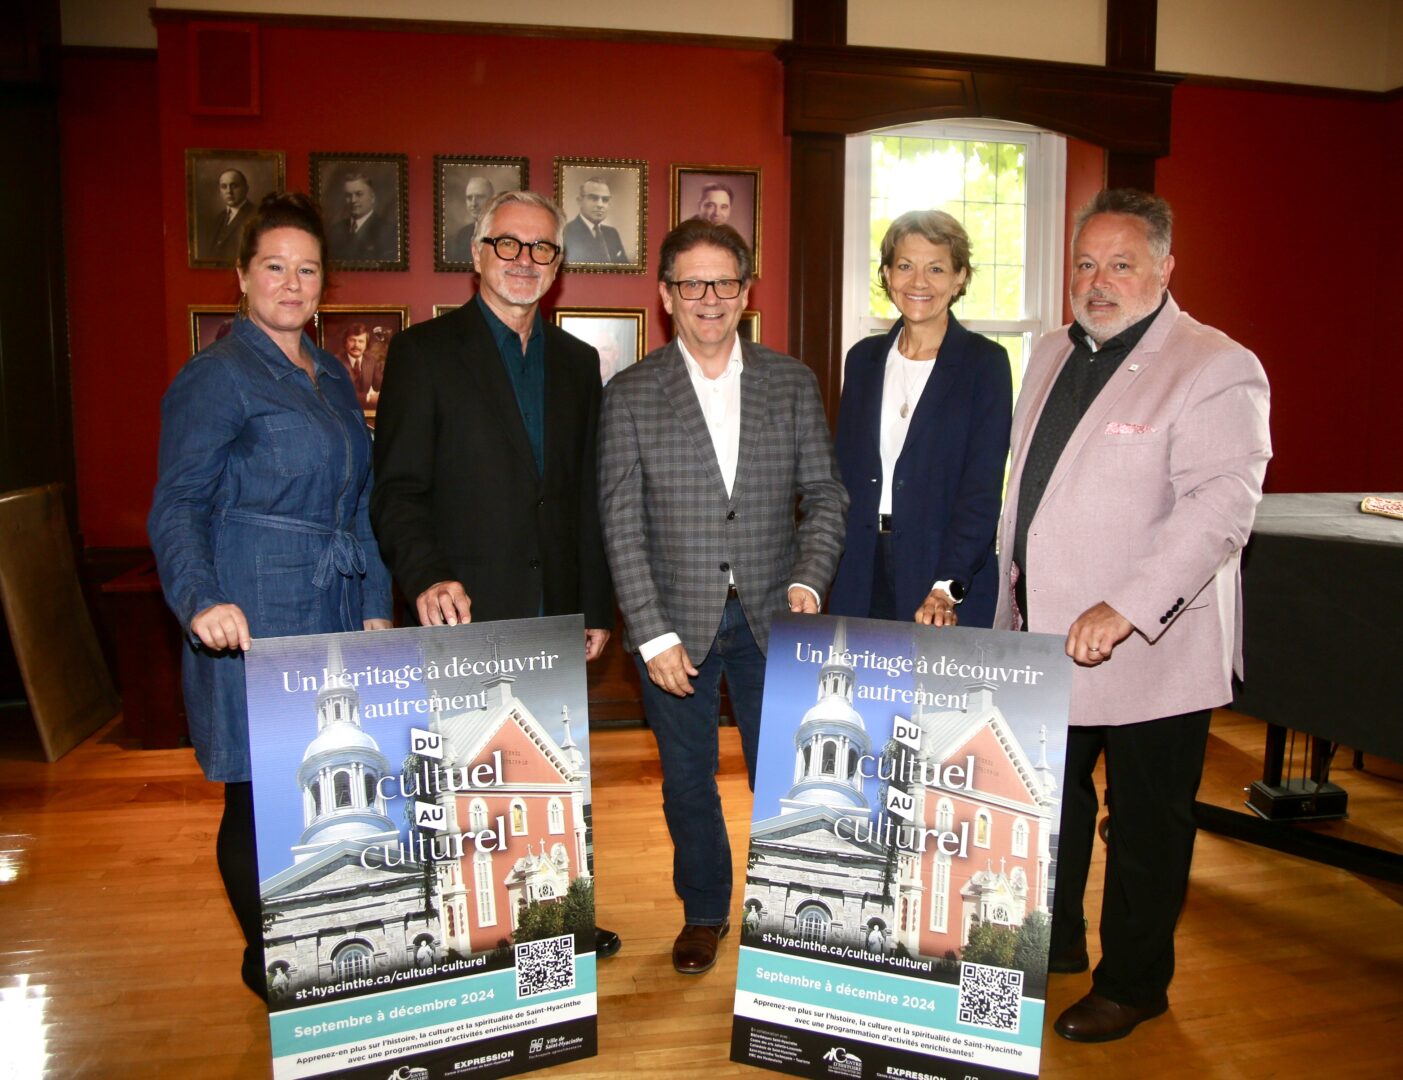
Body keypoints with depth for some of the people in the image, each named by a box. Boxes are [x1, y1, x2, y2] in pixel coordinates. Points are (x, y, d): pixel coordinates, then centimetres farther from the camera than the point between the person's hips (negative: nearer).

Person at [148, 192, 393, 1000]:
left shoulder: (333, 377, 15)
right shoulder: (215, 376, -6)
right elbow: (178, 503, -11)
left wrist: (376, 604, 12)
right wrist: (201, 600, -27)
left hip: (337, 609, 7)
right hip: (254, 619, -6)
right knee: (261, 796, 3)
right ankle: (266, 961, 23)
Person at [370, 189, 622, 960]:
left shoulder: (576, 361, 13)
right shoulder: (424, 351, -2)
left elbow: (586, 496, 14)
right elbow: (398, 489, -7)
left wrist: (596, 608, 11)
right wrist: (427, 578, -23)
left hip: (554, 615, 5)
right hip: (467, 613, -4)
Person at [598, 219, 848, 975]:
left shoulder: (793, 384, 3)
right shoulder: (629, 395, -2)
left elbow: (824, 494, 5)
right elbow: (622, 524, -6)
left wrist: (809, 578, -11)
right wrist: (654, 634, -11)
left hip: (772, 615, 1)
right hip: (675, 620, -1)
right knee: (687, 781, 13)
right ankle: (703, 913, 35)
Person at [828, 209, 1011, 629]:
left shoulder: (985, 362, -4)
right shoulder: (863, 358, 9)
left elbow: (983, 489, -11)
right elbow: (844, 471, 11)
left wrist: (947, 587, -20)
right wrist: (826, 574, 3)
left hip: (947, 572, -3)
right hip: (860, 574, 4)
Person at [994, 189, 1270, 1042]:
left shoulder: (1215, 369, -12)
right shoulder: (1053, 356, 11)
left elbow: (1222, 502, -24)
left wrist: (1127, 608, -33)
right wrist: (1015, 592, 16)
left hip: (1150, 653, -7)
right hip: (1046, 638, 7)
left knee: (1147, 825, 9)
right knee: (1049, 802, 20)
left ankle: (1133, 986, 29)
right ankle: (1054, 941, 41)